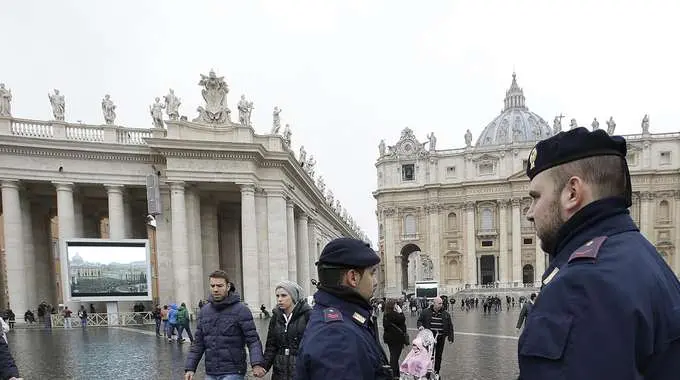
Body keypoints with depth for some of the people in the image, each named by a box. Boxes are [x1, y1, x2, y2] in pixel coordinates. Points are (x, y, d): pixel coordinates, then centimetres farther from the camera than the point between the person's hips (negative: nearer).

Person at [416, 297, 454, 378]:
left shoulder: (445, 314, 5)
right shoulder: (425, 312, 0)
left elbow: (450, 326, 9)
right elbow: (419, 321, 10)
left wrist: (450, 338, 5)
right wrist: (420, 326, -13)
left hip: (441, 338, 2)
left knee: (438, 355, 9)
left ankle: (436, 372, 22)